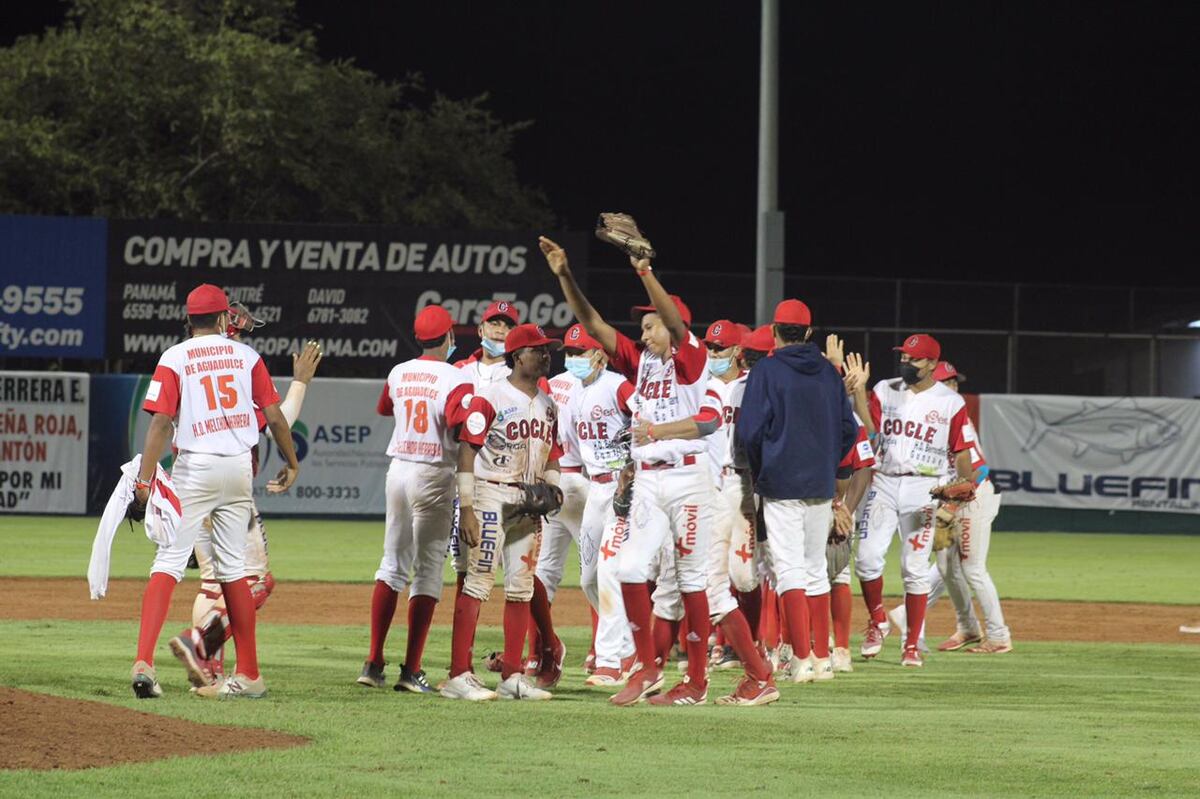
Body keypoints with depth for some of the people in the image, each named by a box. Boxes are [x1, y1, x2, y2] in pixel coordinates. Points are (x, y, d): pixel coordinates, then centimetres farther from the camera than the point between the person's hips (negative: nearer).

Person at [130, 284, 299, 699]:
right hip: (239, 466, 3)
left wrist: (145, 479, -14)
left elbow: (160, 422, -11)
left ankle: (144, 661, -24)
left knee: (169, 562, -7)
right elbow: (274, 415, 6)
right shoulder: (245, 355, 7)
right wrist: (291, 463, 19)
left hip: (195, 467, -3)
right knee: (233, 568, 11)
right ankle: (249, 674, 12)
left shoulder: (174, 358, -2)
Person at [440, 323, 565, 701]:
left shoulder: (547, 404, 14)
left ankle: (512, 675, 12)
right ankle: (459, 676, -12)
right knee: (478, 581, -10)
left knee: (521, 586, 7)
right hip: (491, 496, -7)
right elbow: (468, 449, -12)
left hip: (529, 501, 7)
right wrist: (466, 508, -17)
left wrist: (553, 487, 0)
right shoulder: (490, 397, -9)